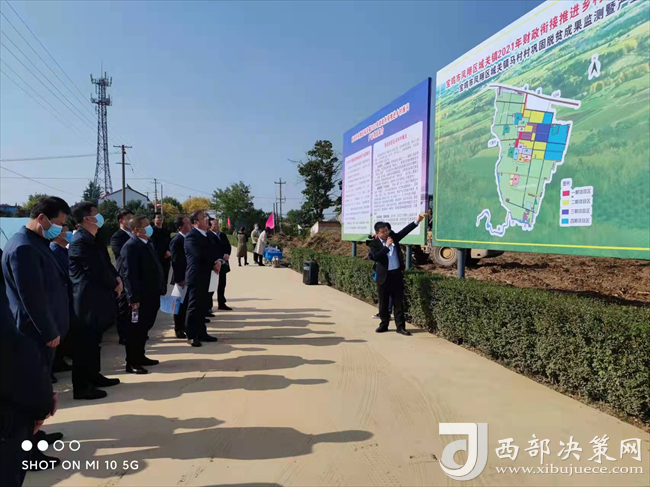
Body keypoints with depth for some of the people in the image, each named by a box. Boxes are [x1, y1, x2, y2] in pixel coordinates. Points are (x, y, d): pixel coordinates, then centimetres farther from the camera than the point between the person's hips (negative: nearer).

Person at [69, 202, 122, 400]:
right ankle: (81, 387, 5)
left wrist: (117, 278, -2)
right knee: (85, 343, -3)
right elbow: (96, 270, -20)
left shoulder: (94, 239, 13)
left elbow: (106, 264, 16)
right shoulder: (80, 241, -18)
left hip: (96, 297, 10)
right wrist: (115, 284, -7)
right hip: (87, 300, -10)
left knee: (93, 341, 18)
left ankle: (94, 376, 30)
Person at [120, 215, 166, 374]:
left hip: (151, 295, 9)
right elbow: (129, 274, -20)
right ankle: (131, 362, 9)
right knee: (136, 329, 0)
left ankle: (139, 357, 29)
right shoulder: (131, 246, -14)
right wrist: (134, 298, -23)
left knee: (144, 328, 17)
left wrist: (161, 289, 15)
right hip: (140, 297, -9)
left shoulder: (148, 244, 15)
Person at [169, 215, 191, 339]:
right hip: (182, 279, -7)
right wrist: (179, 280, -19)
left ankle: (184, 326, 27)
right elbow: (175, 262, -18)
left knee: (186, 304, 15)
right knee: (181, 304, 4)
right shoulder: (176, 241, -16)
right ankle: (179, 330, 15)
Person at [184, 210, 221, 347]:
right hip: (196, 276, -8)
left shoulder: (207, 234, 16)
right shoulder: (191, 236, -13)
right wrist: (214, 264, -10)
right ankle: (191, 336, 4)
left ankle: (201, 333, 20)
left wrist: (217, 261, -4)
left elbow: (211, 251, 17)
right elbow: (200, 255, -23)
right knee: (194, 306, -3)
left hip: (205, 275, 8)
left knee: (202, 306, 13)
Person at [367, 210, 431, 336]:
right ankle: (384, 324, 23)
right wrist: (387, 246, -22)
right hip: (384, 276, -2)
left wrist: (417, 221, -6)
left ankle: (400, 327, 9)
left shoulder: (393, 237, 5)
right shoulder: (374, 244, -6)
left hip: (397, 274, 3)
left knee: (398, 302, 5)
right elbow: (376, 257, -22)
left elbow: (404, 231, 3)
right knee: (383, 303, 9)